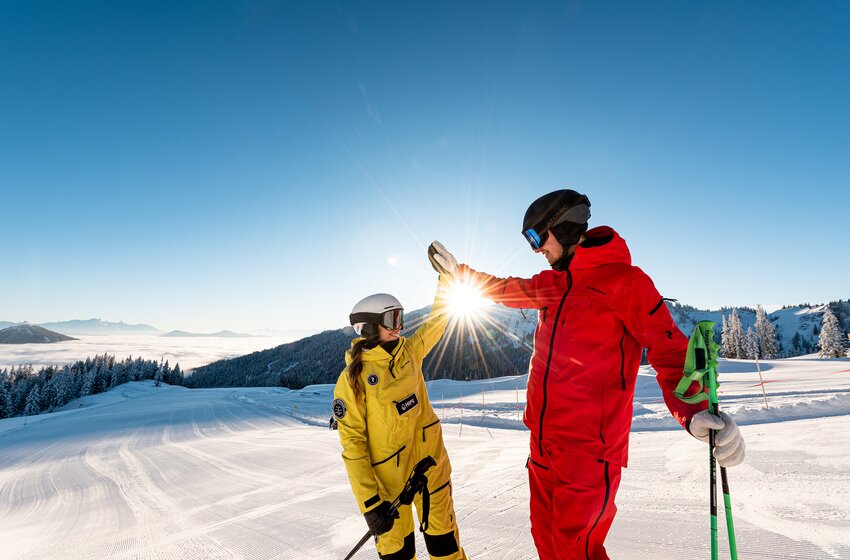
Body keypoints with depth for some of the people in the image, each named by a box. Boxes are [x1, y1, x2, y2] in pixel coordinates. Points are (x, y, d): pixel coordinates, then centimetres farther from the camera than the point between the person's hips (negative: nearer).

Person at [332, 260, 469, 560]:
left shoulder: (409, 350, -2)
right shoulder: (352, 379, -16)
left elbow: (437, 320, 10)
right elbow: (352, 442, -14)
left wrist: (446, 274, 10)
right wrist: (369, 502, -16)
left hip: (431, 460, 5)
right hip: (389, 473, -4)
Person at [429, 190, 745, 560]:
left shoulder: (624, 279, -8)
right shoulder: (554, 284, 11)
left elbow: (668, 348, -12)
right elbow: (505, 289, 24)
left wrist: (694, 411, -28)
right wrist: (457, 270, 30)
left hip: (590, 449, -7)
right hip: (544, 444, 7)